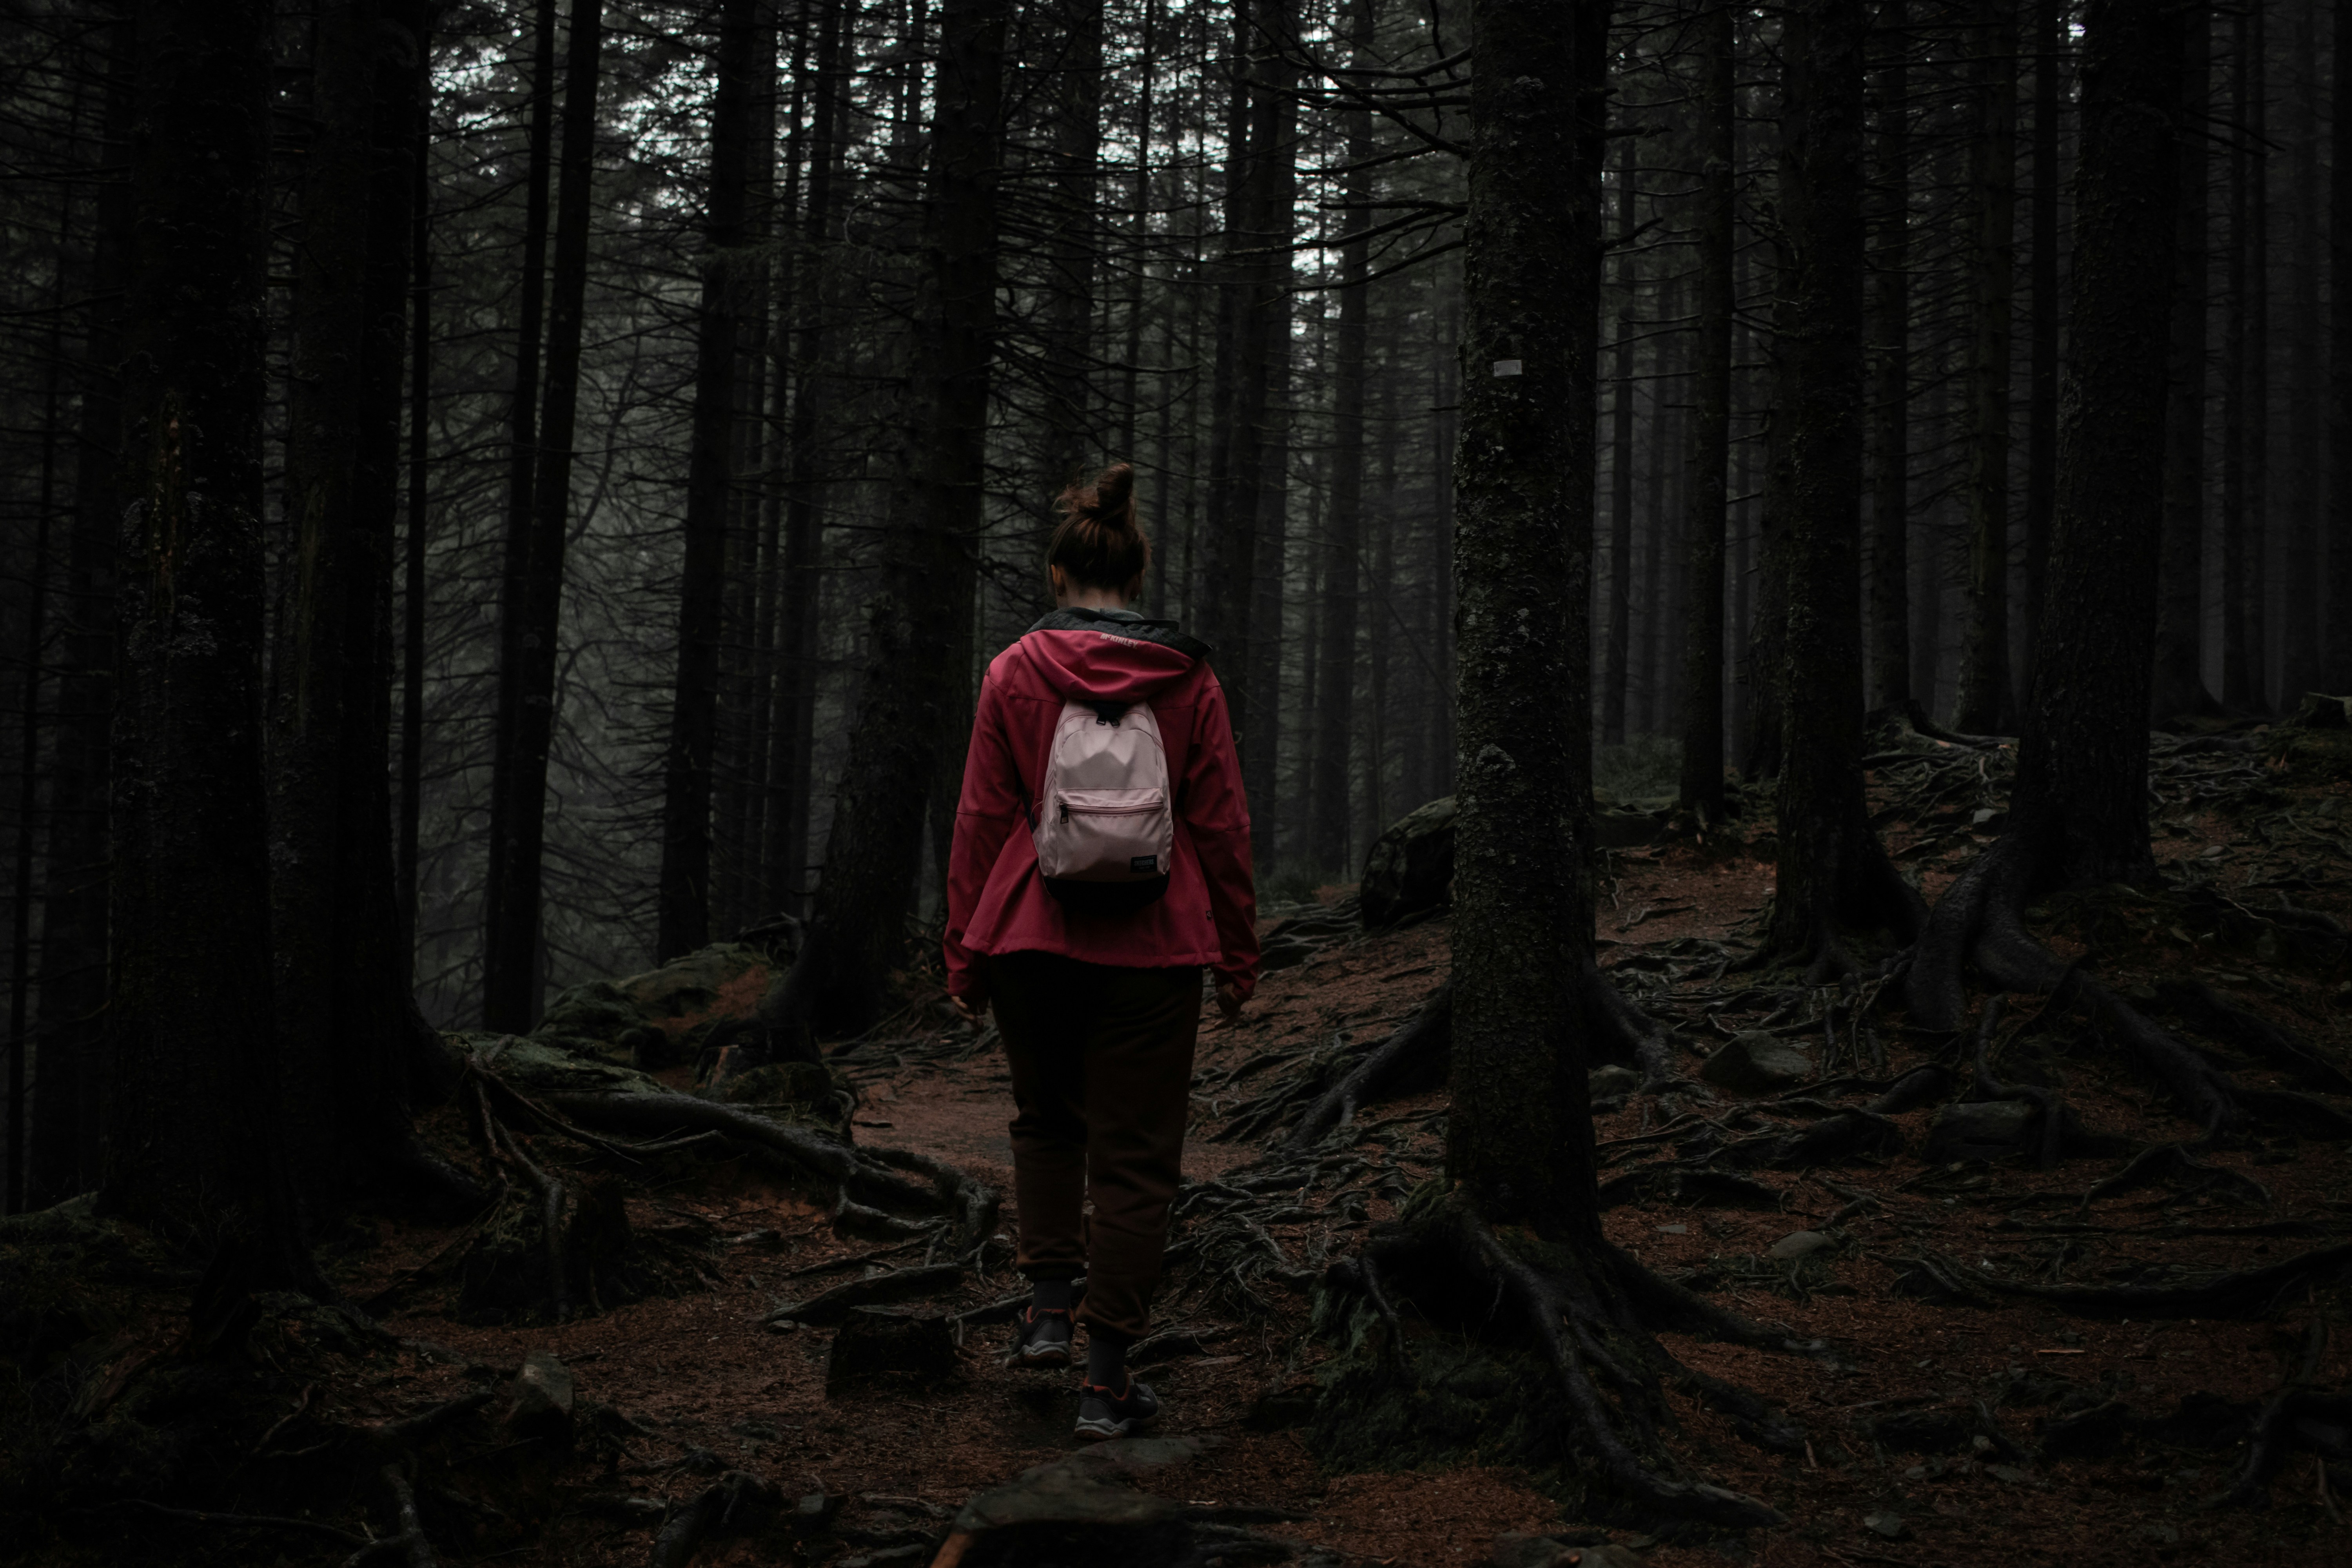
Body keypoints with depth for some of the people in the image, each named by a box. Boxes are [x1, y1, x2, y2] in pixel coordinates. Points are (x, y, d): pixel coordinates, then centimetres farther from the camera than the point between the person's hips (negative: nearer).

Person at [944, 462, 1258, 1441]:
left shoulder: (1016, 672, -2)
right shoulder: (1188, 680, 0)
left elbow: (981, 820, -1)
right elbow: (1222, 826, 2)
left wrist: (965, 952, 6)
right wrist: (1237, 956, 10)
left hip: (1032, 940, 1)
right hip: (1152, 951, 0)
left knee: (1046, 1120, 25)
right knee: (1134, 1155, 6)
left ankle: (1049, 1306, 17)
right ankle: (1107, 1377, 5)